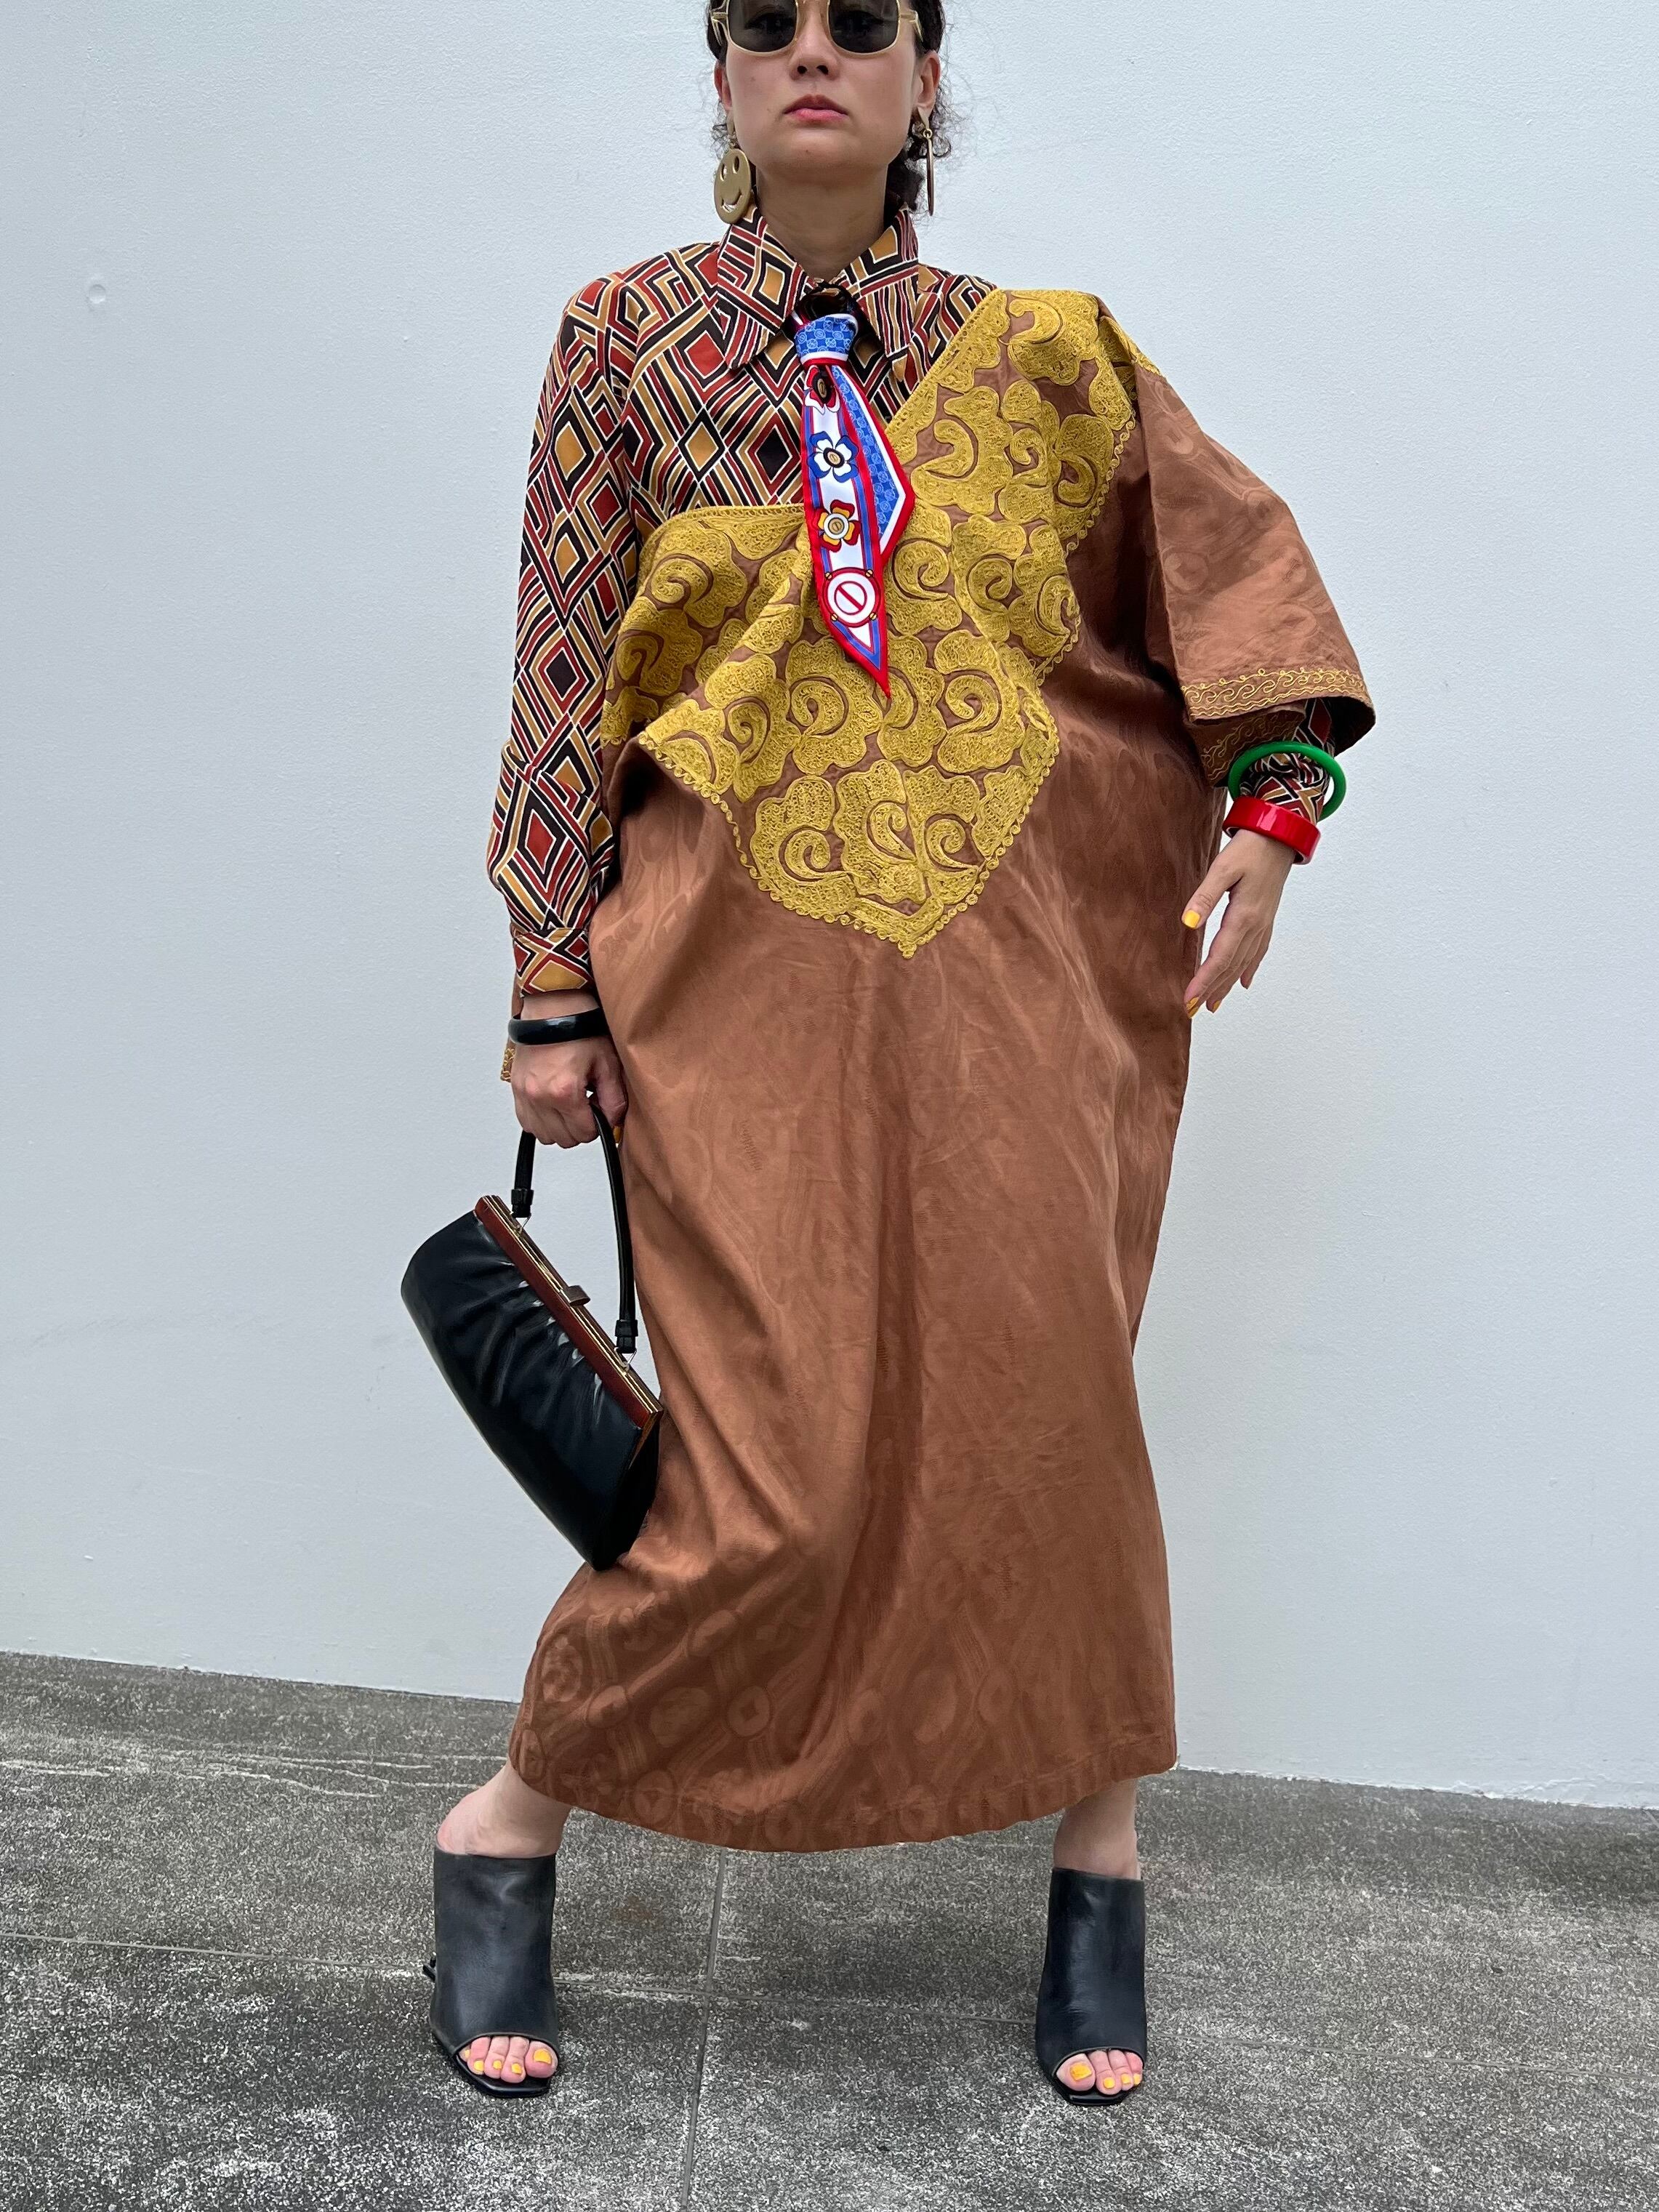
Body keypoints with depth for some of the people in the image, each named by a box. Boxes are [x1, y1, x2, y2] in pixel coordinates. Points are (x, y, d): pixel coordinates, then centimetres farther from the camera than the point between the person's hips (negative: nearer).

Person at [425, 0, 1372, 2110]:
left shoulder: (1030, 352, 10)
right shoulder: (628, 335, 5)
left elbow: (1231, 545, 12)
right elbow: (563, 671, 2)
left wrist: (1268, 801, -4)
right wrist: (551, 986, -1)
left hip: (1026, 944, 3)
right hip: (745, 950, -2)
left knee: (1042, 1394, 3)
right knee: (783, 1460, -6)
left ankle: (1098, 1853, 21)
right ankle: (509, 1824, 16)